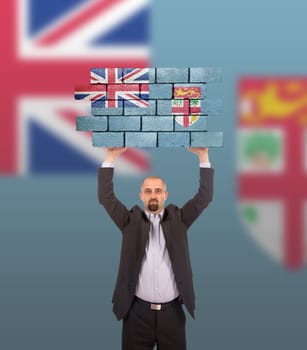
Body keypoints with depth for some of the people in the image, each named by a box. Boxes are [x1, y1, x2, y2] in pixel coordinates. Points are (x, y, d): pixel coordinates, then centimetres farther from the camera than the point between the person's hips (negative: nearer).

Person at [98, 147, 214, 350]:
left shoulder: (178, 219, 5)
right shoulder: (131, 221, 3)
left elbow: (205, 196, -2)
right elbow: (106, 197, -5)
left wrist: (203, 156, -8)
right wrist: (111, 158, -10)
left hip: (172, 311, 1)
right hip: (138, 311, 0)